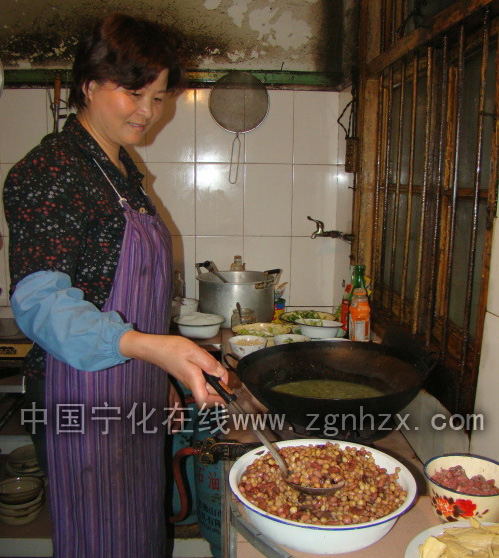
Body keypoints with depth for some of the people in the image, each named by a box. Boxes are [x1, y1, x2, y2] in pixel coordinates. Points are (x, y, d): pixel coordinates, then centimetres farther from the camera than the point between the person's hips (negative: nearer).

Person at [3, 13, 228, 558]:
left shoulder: (123, 169, 13)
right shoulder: (47, 171, -16)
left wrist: (169, 361, 14)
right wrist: (147, 345, -37)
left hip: (138, 390, 8)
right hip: (88, 391, -8)